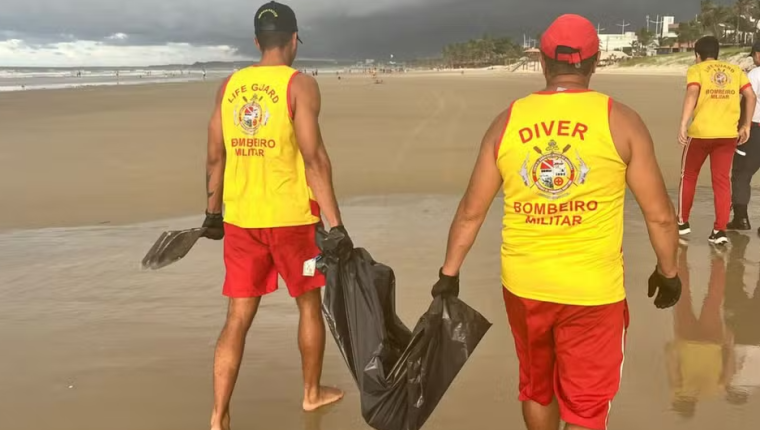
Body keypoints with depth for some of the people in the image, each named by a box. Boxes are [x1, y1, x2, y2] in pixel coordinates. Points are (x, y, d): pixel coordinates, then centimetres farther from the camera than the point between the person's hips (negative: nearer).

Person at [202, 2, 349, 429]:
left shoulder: (229, 86, 7)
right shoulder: (299, 84, -8)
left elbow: (216, 157, 10)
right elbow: (314, 158, -16)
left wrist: (213, 213, 21)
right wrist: (337, 225, -15)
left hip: (240, 219, 4)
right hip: (291, 217, -4)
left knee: (238, 318, 9)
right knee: (310, 304, 18)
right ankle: (313, 392, 34)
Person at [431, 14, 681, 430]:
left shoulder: (508, 121, 0)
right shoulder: (620, 121, -6)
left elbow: (472, 210, 3)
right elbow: (660, 214, -3)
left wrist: (449, 273, 12)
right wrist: (668, 272, 13)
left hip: (523, 284, 3)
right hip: (592, 289, -3)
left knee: (536, 388, 24)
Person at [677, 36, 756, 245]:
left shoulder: (696, 70, 2)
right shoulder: (735, 70, 13)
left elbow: (692, 95, -16)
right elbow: (751, 97, 6)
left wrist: (683, 125, -21)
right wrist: (746, 125, 13)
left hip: (700, 132, -3)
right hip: (728, 134, 3)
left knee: (688, 176, 15)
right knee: (722, 181, 6)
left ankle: (683, 222, 25)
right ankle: (720, 230, 1)